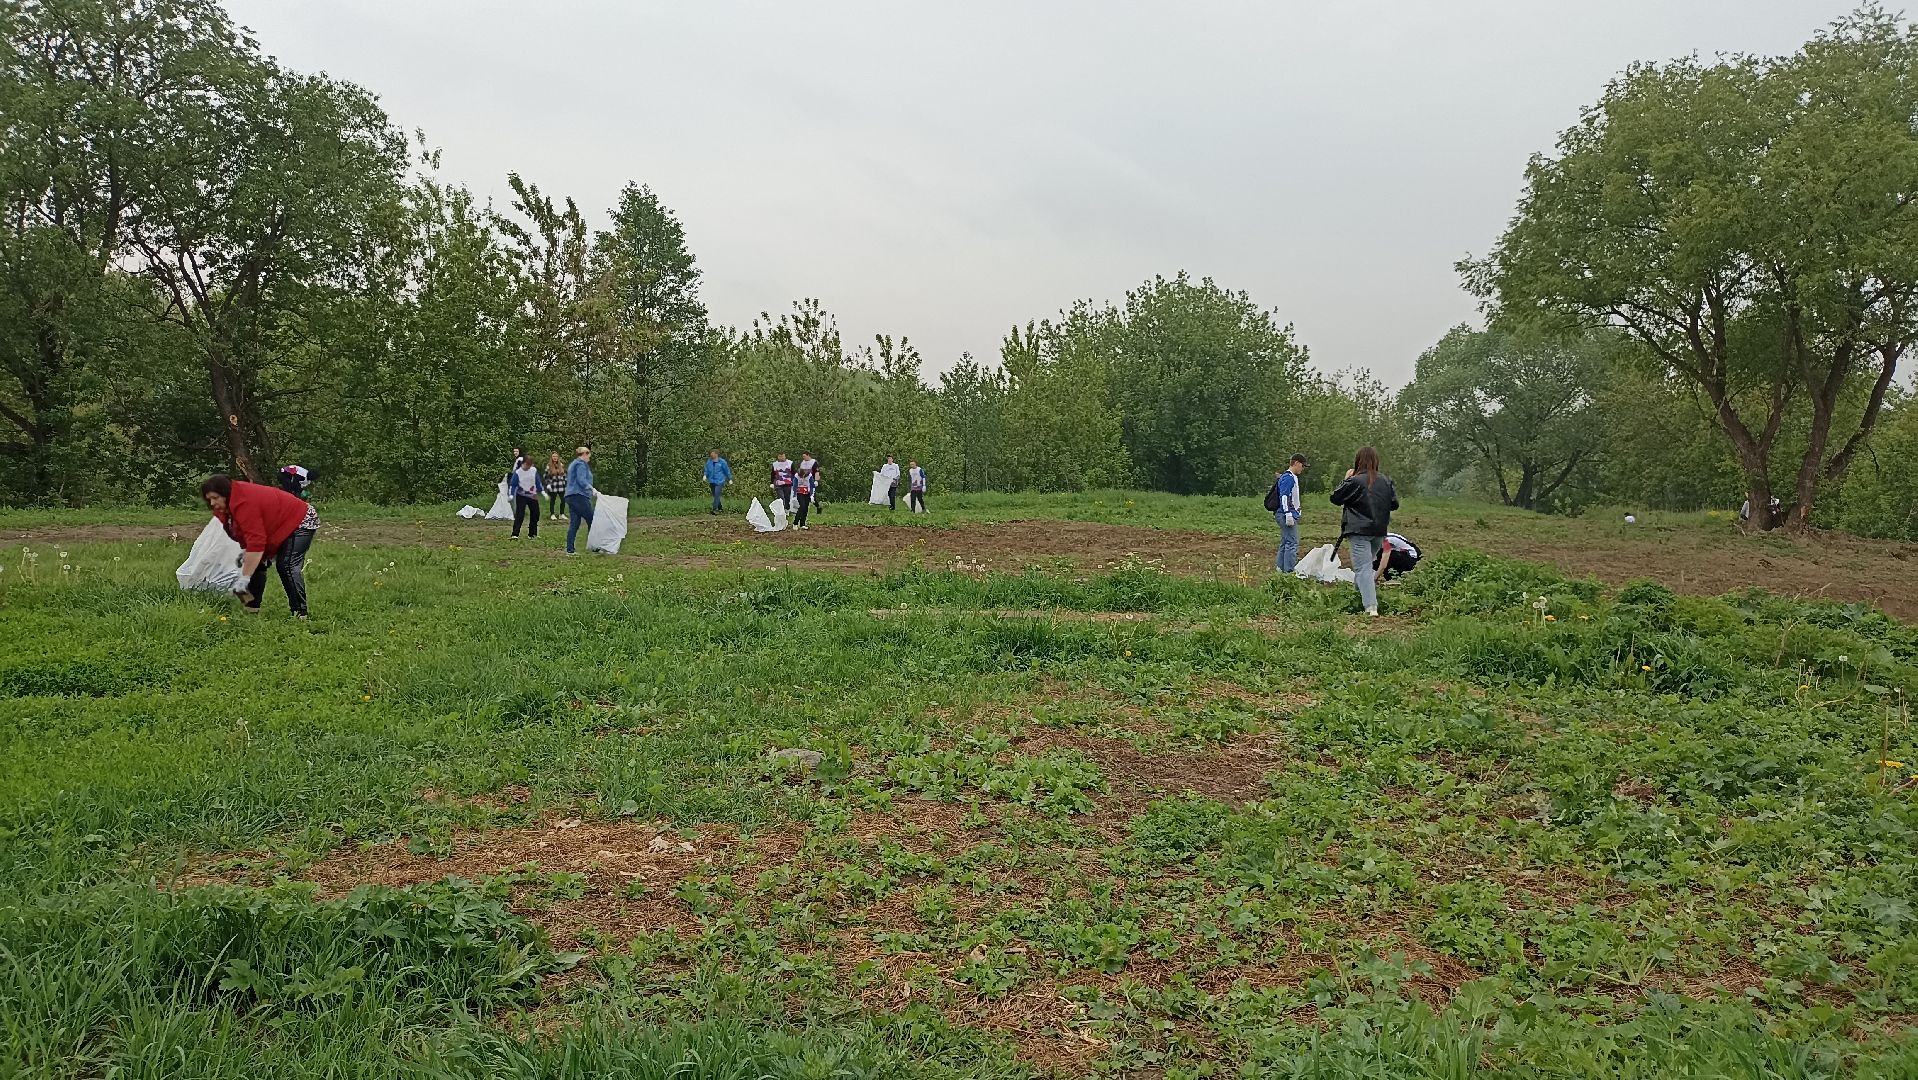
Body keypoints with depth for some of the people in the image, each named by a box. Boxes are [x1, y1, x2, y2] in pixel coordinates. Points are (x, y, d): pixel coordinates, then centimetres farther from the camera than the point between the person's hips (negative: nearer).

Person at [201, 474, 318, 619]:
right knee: (257, 562, 6)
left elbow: (256, 544, -36)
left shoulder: (244, 503, -32)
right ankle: (252, 608, 12)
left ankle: (300, 613, -21)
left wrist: (245, 578, -34)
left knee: (287, 566, -21)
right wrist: (245, 551, -4)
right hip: (278, 527, 11)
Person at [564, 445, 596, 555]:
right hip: (579, 496, -10)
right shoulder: (581, 464, -6)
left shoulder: (573, 464, 25)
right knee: (591, 520, -5)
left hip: (570, 497, 10)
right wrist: (592, 489, -31)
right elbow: (581, 480, -20)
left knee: (574, 523, 5)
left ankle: (570, 549, 1)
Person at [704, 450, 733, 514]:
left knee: (717, 494, -16)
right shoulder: (709, 461, 7)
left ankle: (715, 509, -18)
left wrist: (730, 479, 9)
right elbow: (706, 469, 15)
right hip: (711, 481, 5)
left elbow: (727, 470, 4)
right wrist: (705, 475, -5)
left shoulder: (722, 462, -4)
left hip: (719, 481, -5)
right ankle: (720, 507, 29)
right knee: (715, 495, 12)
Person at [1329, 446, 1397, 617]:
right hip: (1379, 531, 6)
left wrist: (1345, 479, 5)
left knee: (1363, 568, -9)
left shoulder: (1354, 481, -13)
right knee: (1368, 563, 25)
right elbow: (1395, 504, 10)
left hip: (1360, 532, -6)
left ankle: (1371, 607, -19)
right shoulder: (1386, 481, 4)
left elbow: (1335, 498, -4)